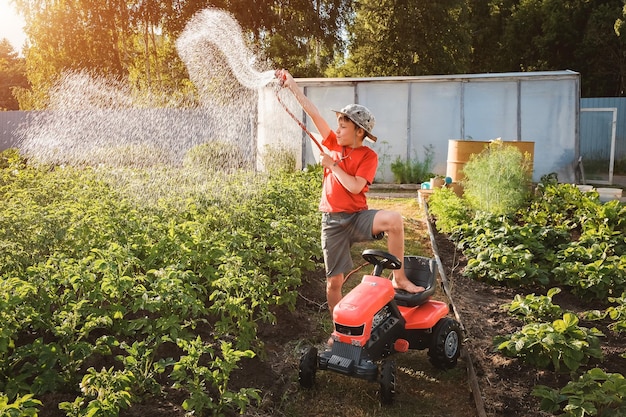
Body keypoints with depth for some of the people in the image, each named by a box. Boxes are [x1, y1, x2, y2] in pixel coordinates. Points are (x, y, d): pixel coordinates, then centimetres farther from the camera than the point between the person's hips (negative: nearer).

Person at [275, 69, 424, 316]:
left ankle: (399, 279, -19)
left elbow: (355, 186, -20)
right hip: (332, 221, 3)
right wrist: (292, 85, 3)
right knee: (334, 281, 4)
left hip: (357, 217, -3)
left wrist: (332, 165, -12)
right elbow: (313, 112, 3)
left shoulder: (368, 156, -5)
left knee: (393, 219, -33)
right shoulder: (334, 145, 6)